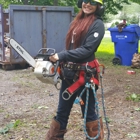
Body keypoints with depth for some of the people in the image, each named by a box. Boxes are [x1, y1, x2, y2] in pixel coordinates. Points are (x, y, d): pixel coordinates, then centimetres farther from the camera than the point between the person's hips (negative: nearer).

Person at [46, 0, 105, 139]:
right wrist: (58, 60, 3)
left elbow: (87, 49, -19)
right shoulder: (76, 21, 12)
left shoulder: (97, 24, -10)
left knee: (89, 113, 7)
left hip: (85, 76, -7)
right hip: (69, 74, 7)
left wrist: (61, 56, -21)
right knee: (61, 112, 16)